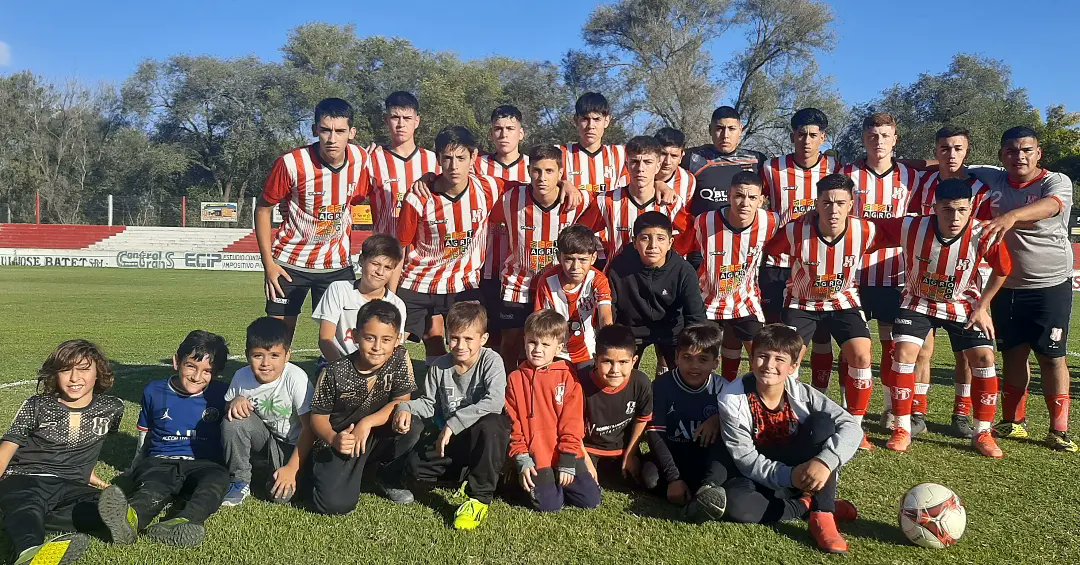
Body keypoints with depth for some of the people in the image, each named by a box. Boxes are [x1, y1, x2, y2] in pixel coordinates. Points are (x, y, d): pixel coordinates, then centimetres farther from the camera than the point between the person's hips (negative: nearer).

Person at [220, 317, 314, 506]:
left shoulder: (296, 378, -25)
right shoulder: (241, 377, -14)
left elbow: (309, 428, -21)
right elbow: (227, 409, 6)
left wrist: (292, 468, -22)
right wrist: (235, 402, -19)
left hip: (292, 444, -4)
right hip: (263, 435, 4)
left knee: (281, 494, -24)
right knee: (233, 421, -25)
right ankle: (239, 482, -6)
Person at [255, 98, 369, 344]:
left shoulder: (361, 159, -9)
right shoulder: (291, 163, -19)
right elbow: (263, 209, -7)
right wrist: (268, 264, -10)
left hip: (338, 263, 3)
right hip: (290, 263, -3)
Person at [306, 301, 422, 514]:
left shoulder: (400, 359, -10)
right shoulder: (335, 372, -15)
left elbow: (402, 403, -14)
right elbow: (318, 416, -7)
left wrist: (367, 423, -26)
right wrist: (333, 439, -28)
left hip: (380, 438, 3)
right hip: (339, 442, -2)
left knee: (412, 424, -27)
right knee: (335, 504, -23)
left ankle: (387, 477, 1)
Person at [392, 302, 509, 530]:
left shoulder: (491, 361, -17)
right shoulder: (440, 366, 0)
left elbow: (494, 402, -32)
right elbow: (429, 402, 12)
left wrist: (453, 423, -34)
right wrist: (406, 408, -11)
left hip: (485, 438, -5)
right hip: (450, 437, 5)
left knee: (490, 424, -40)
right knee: (416, 468, -19)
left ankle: (480, 498, -27)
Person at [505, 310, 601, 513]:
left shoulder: (567, 376, 2)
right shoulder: (515, 379, 5)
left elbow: (572, 422, -2)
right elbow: (512, 424, 4)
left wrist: (568, 461, -8)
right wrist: (522, 461, -4)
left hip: (566, 456, 1)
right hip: (536, 459, -1)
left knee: (591, 500, -7)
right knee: (549, 505, -17)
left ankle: (560, 483, 19)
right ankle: (541, 483, 14)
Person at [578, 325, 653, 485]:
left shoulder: (641, 383, -21)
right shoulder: (583, 387, -28)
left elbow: (642, 420, -1)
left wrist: (630, 454, 2)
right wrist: (586, 462, -13)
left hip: (622, 448, 4)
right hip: (588, 448, -3)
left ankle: (608, 469, 20)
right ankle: (596, 468, 14)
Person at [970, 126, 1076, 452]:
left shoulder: (1056, 182, -11)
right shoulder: (990, 180, 1)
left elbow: (1049, 205, -34)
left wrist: (1013, 214, -54)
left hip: (1050, 285, -3)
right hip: (1006, 285, 4)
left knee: (1052, 357, 0)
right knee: (1013, 354, 11)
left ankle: (1059, 429, 10)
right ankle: (1014, 422, 24)